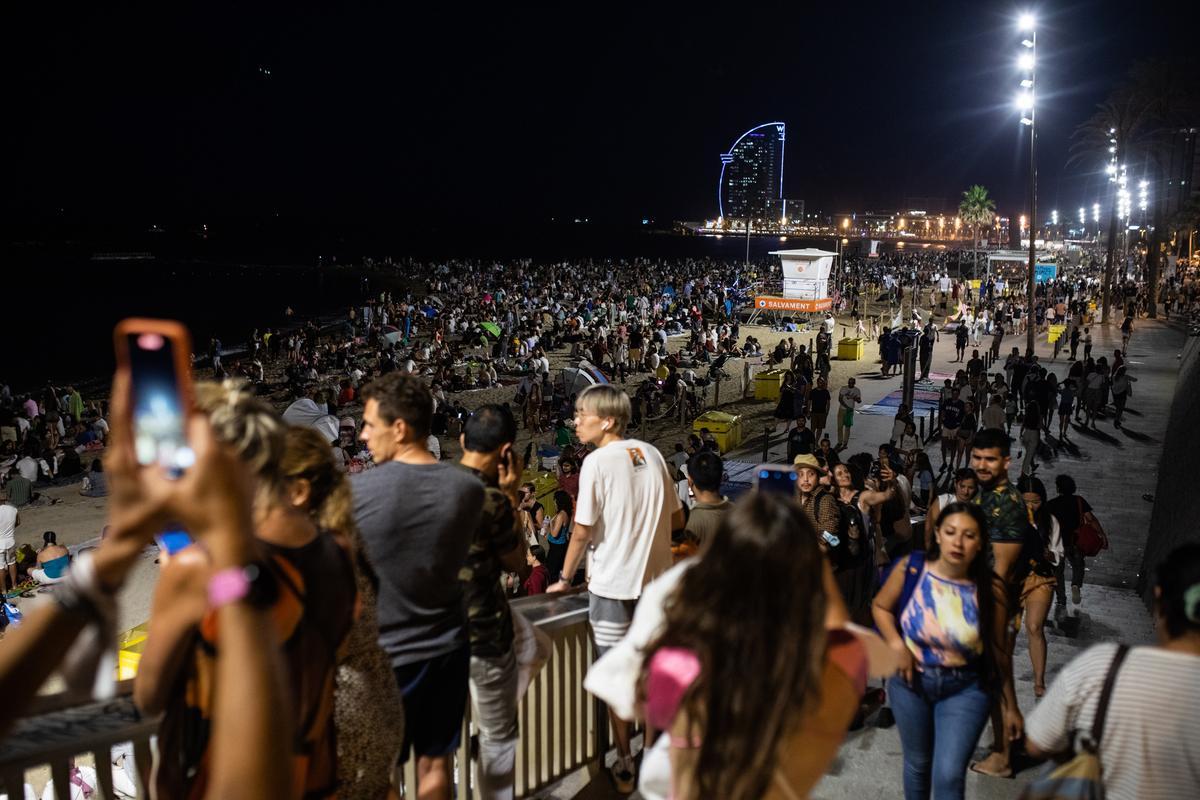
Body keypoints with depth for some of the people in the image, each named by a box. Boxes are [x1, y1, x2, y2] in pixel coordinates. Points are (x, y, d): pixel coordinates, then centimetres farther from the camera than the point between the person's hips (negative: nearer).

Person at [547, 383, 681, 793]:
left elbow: (582, 532, -12)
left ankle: (624, 768, 18)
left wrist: (564, 579, 2)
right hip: (655, 578, 5)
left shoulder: (597, 462, -14)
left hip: (613, 583, -5)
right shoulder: (652, 454, 2)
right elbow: (677, 520, 8)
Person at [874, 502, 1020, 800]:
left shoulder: (990, 590, -16)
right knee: (917, 764, 19)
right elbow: (881, 607, 1)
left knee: (949, 776, -10)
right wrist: (897, 645, -15)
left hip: (965, 689, -1)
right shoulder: (910, 569, -16)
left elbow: (999, 652, -5)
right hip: (911, 681, 1)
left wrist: (1010, 706, 2)